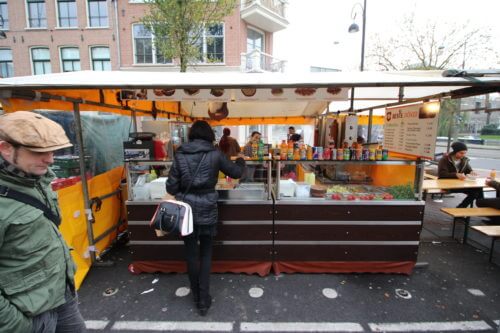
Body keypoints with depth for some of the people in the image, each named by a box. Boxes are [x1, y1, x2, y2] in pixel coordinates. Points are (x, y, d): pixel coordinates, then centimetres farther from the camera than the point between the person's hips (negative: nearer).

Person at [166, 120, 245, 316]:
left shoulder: (180, 155, -3)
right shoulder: (215, 154, -7)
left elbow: (171, 187, -4)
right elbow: (236, 173, 4)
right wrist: (240, 161, 24)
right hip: (207, 211, -1)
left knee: (191, 254, 17)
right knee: (205, 255, 15)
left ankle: (197, 297, 36)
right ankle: (204, 301, 22)